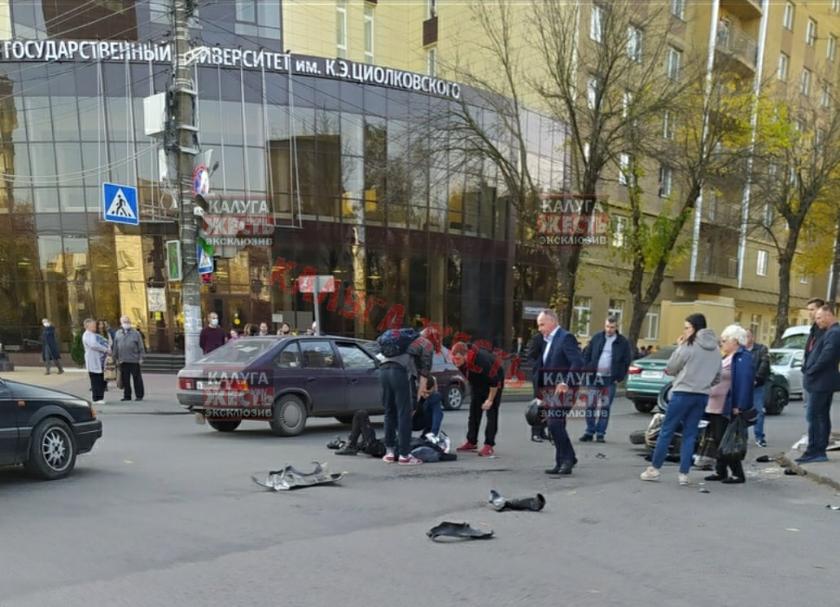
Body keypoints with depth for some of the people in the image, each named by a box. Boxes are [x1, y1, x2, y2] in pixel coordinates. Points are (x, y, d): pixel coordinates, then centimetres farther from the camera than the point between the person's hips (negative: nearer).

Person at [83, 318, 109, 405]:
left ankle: (100, 397, 15)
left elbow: (104, 341, 21)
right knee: (95, 381, -7)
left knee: (101, 381, 10)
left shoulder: (95, 335, 19)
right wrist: (106, 350, -17)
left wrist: (108, 348, -1)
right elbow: (94, 345, -22)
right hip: (93, 362, -9)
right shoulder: (86, 335, -8)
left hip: (100, 361, 9)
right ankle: (96, 399, -4)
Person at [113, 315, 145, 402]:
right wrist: (116, 358, 12)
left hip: (134, 360, -3)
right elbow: (115, 347, 15)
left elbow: (140, 346, 0)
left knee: (137, 378, 1)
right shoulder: (118, 333, 11)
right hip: (123, 361, 3)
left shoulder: (135, 333, 1)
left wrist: (141, 357, -4)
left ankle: (139, 395, 8)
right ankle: (127, 395, 16)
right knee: (125, 379, 7)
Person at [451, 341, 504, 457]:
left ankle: (489, 445, -9)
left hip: (494, 379, -7)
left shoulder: (481, 360, -40)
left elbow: (494, 381, -29)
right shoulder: (457, 360, -19)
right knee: (474, 411, 6)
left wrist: (490, 400, -22)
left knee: (491, 412, -11)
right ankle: (471, 442, 14)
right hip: (477, 383, 7)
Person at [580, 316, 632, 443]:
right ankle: (589, 432, 11)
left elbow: (626, 362, 3)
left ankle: (600, 433, 12)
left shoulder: (623, 342, 1)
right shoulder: (596, 338, 5)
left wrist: (619, 378, -3)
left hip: (610, 379, -1)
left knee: (605, 407, 5)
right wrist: (587, 371, 0)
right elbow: (586, 355, 9)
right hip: (594, 377, 1)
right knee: (590, 405, 1)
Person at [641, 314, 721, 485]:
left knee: (667, 431, 4)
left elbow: (670, 369, -3)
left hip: (683, 394, -6)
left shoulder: (688, 347, -11)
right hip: (702, 396, 6)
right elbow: (716, 377, 16)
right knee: (690, 434, 9)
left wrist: (678, 347, 2)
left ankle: (654, 468, 9)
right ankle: (684, 474, 6)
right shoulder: (715, 350, 10)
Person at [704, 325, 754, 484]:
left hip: (727, 408, -9)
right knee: (718, 439, 12)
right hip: (715, 406, 9)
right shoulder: (726, 358, 17)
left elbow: (745, 383, -19)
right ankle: (720, 471, 21)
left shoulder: (743, 358, -12)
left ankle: (738, 473, 5)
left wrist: (739, 406, -24)